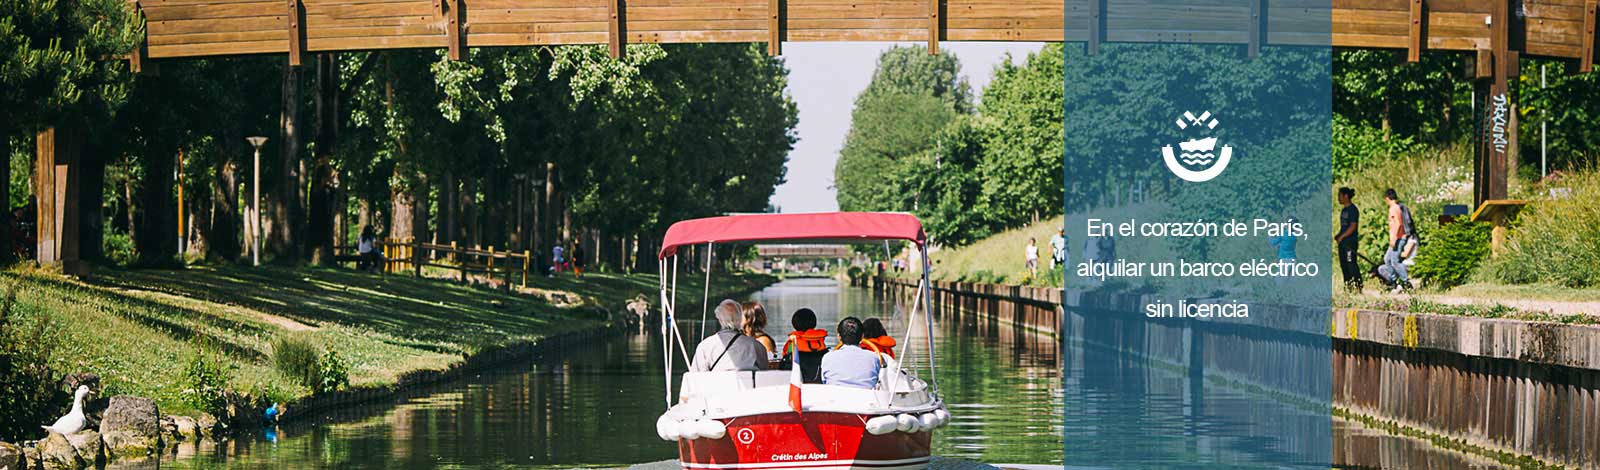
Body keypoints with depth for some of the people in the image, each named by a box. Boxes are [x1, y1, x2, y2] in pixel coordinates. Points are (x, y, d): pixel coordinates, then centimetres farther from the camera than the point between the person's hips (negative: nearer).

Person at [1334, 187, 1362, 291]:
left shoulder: (1353, 210, -10)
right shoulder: (1344, 210, 17)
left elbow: (1352, 227, -15)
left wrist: (1341, 237, -15)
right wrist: (1337, 236, 8)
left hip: (1351, 241, -9)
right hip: (1342, 242, 9)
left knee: (1351, 264, -11)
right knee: (1343, 265, 8)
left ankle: (1358, 287, -9)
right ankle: (1347, 287, 13)